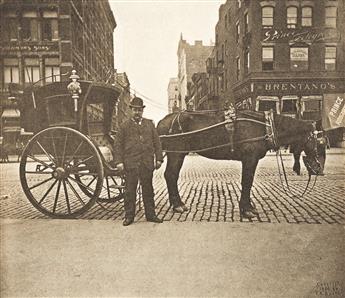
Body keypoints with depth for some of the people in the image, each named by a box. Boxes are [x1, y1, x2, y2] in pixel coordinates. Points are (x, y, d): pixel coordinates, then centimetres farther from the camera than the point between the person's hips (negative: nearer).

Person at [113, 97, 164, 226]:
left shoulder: (149, 124, 12)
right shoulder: (124, 126, 5)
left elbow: (156, 142, 11)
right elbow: (118, 145, 2)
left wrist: (159, 158, 4)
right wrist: (119, 161, -7)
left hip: (147, 163, 2)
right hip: (130, 164, -2)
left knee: (148, 190, 10)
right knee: (130, 191, 4)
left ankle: (150, 214, 20)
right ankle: (129, 216, 15)